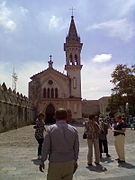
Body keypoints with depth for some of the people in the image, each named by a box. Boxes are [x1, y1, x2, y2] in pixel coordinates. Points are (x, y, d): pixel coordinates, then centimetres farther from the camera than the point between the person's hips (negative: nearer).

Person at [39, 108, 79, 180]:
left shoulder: (51, 129, -9)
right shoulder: (73, 130, -2)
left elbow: (45, 147, -7)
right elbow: (76, 148, 5)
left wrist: (42, 161, 4)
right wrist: (75, 161, 17)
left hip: (55, 163, -2)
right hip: (69, 163, 3)